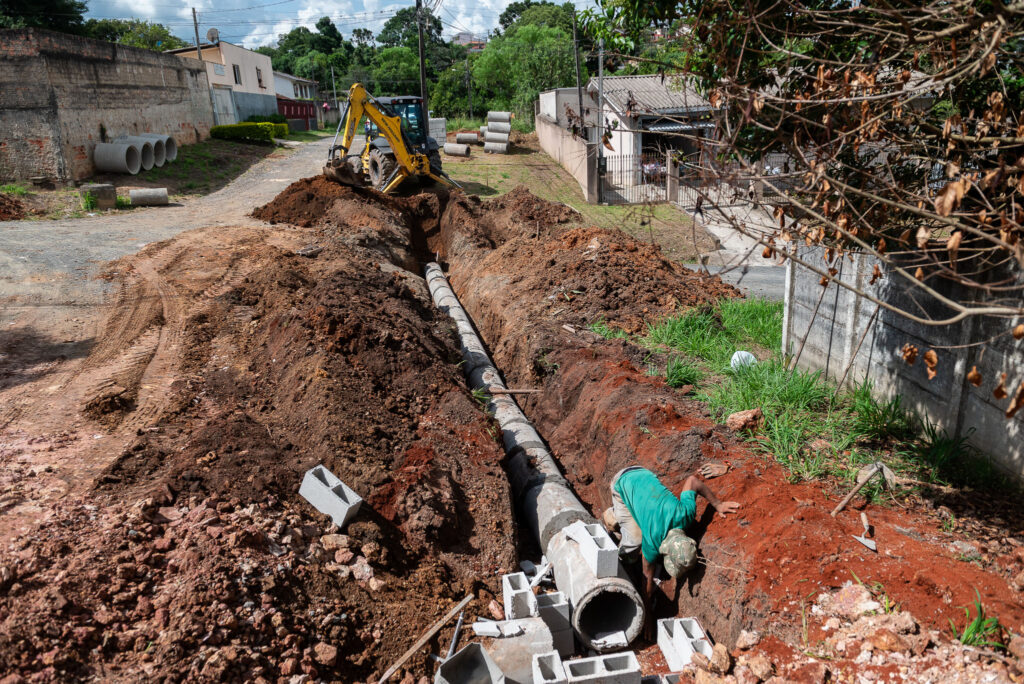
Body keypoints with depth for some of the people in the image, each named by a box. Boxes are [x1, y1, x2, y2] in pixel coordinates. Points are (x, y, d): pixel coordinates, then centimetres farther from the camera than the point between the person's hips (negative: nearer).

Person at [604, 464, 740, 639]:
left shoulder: (685, 512, -28)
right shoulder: (652, 542, -32)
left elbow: (692, 480, -11)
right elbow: (648, 577, -16)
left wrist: (718, 504, -6)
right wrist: (647, 615, -5)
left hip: (643, 475, 5)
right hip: (622, 484, -4)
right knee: (634, 539, -10)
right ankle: (613, 516, 14)